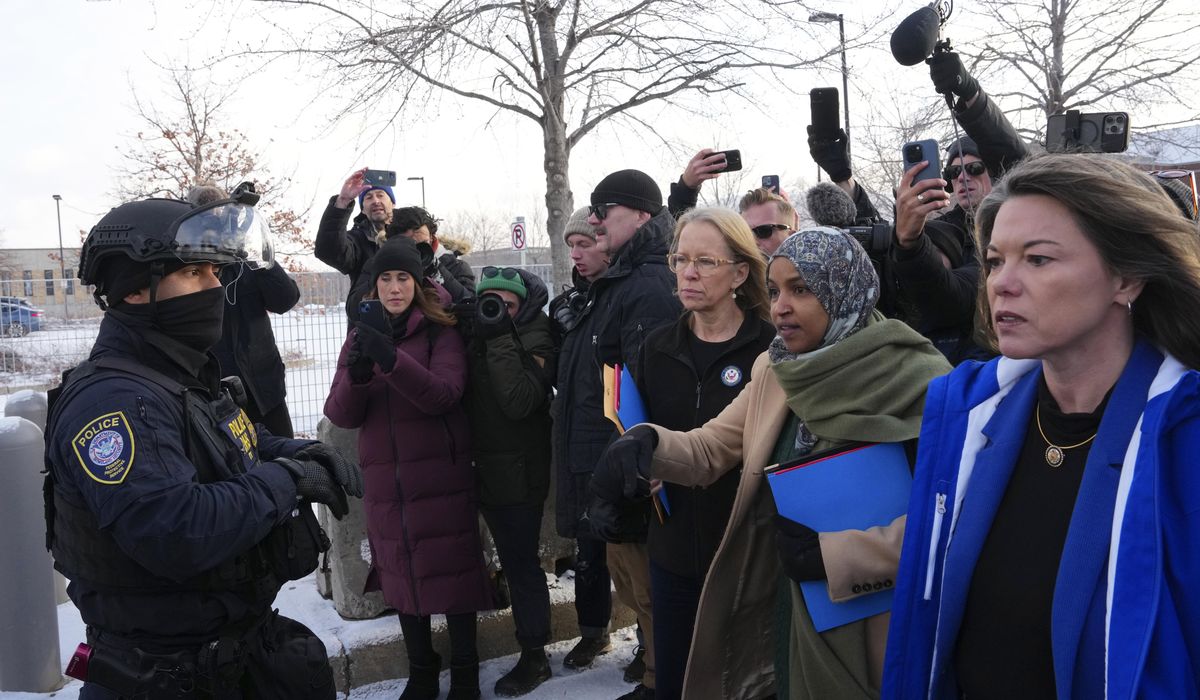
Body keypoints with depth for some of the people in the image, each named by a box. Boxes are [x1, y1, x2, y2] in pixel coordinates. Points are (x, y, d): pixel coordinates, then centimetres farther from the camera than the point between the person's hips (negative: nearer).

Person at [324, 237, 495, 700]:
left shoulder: (441, 330, -4)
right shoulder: (361, 336, 8)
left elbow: (444, 395, -21)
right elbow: (339, 415, -1)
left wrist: (392, 359, -35)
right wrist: (356, 375, -22)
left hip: (441, 475, -4)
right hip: (384, 480, 4)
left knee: (452, 570, 3)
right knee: (401, 574, 13)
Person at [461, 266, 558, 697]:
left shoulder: (534, 340, -11)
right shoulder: (476, 336, 8)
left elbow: (519, 401, -25)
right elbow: (466, 395, 2)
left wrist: (501, 337, -25)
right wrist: (487, 334, -7)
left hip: (519, 473, -7)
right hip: (486, 467, 7)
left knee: (521, 563, 0)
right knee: (513, 559, 19)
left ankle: (534, 657, 14)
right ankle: (531, 651, 35)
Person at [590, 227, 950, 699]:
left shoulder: (917, 381, -18)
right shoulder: (777, 370, 3)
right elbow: (710, 449, 2)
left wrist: (831, 552, -24)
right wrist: (647, 444, -18)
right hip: (788, 608, 5)